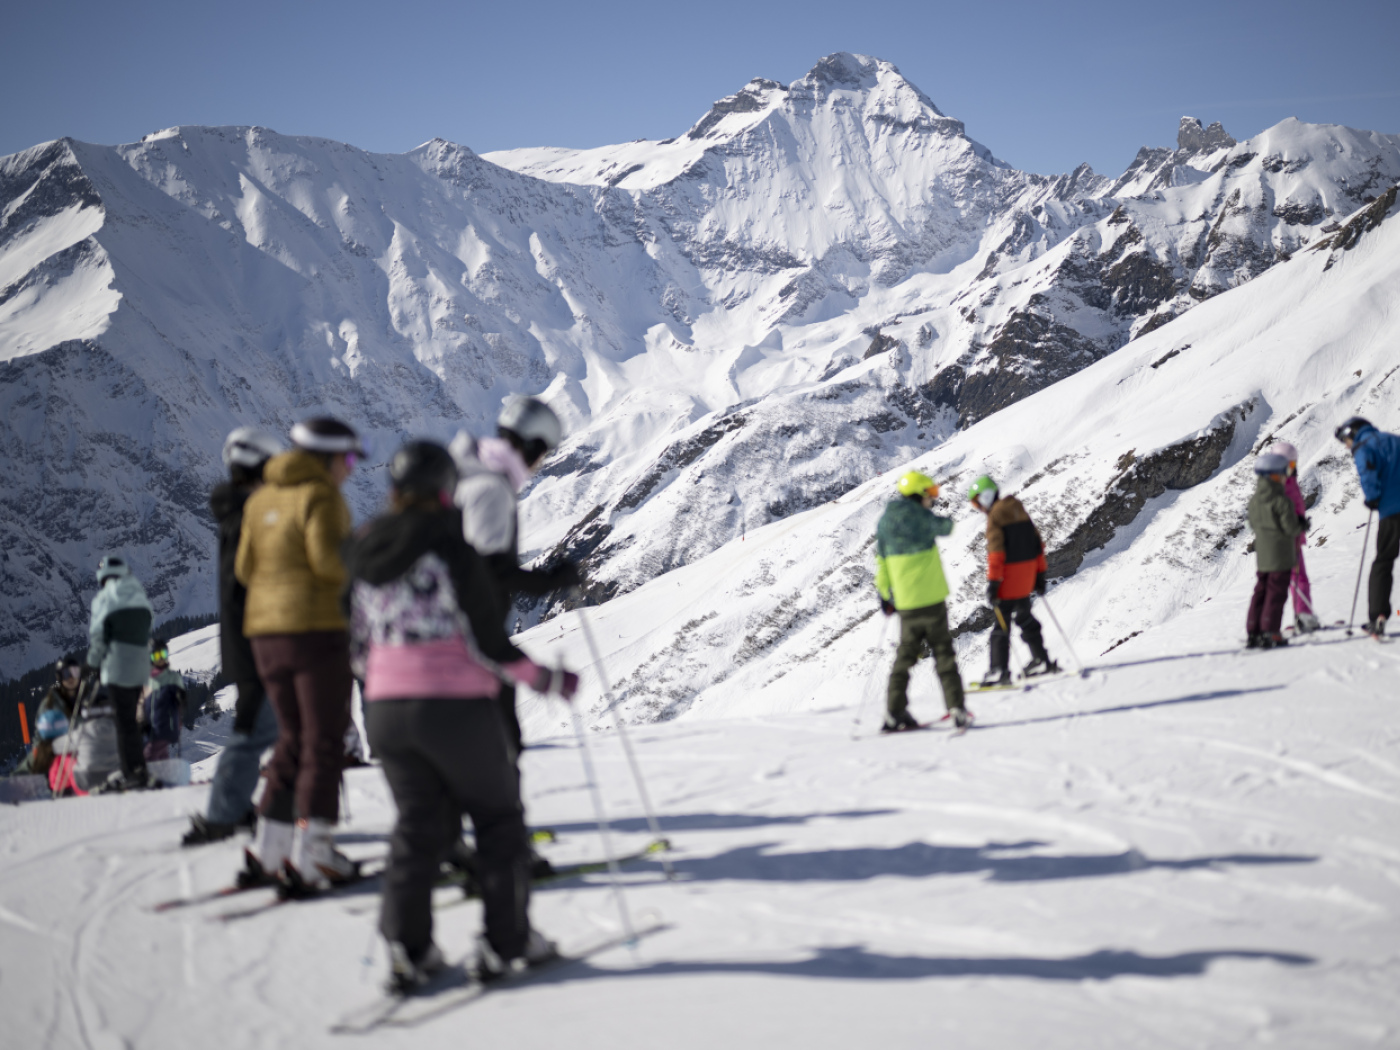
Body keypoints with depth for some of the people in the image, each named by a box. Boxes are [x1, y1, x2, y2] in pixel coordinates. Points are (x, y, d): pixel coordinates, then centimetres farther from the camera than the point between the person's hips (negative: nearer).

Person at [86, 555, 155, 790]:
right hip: (141, 667, 6)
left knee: (124, 722, -4)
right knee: (130, 719, 15)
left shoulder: (104, 598, -8)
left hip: (117, 667, -6)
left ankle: (135, 773, -6)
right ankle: (130, 770, 20)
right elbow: (146, 635, 11)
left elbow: (97, 636, -7)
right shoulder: (141, 598, 10)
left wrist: (92, 663, 8)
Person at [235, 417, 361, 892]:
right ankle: (310, 852, -8)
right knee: (323, 742, -2)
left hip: (266, 631, 7)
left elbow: (244, 567, 12)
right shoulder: (320, 496, -9)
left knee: (294, 738, 16)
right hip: (317, 626, -7)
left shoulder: (260, 500, 13)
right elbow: (327, 556, -21)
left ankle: (267, 849, 14)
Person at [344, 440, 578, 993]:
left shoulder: (366, 557, 4)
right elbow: (488, 646, -15)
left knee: (420, 824, 16)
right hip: (457, 708, -5)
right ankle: (505, 942, 14)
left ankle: (406, 948, 7)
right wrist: (550, 680, -3)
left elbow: (360, 653, 9)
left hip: (386, 713, 5)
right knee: (498, 818, 12)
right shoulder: (452, 552, -14)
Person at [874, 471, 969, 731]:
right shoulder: (921, 517, -10)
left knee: (906, 655, 13)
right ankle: (957, 709, -2)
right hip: (931, 598, -5)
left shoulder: (884, 521, 6)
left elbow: (881, 561, 11)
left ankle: (895, 712, 9)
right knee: (943, 653, 1)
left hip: (905, 602, 5)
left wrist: (884, 594, 20)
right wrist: (945, 520, 33)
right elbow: (946, 527, 10)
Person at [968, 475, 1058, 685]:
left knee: (1002, 622, -5)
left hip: (1010, 574, -8)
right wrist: (1040, 573, 19)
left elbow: (995, 551, -19)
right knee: (1024, 617, 20)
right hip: (1028, 572, 8)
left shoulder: (995, 516, -11)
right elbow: (1036, 540, 15)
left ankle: (999, 670, -8)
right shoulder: (1019, 510, 13)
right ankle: (1041, 660, 22)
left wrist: (993, 581, -18)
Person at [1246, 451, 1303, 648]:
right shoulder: (1281, 500, -17)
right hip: (1281, 554, -7)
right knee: (1276, 593, -2)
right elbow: (1291, 528, -16)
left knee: (1261, 591, 12)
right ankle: (1270, 633, -3)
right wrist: (1302, 527, 3)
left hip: (1262, 555, 7)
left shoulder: (1254, 500, 5)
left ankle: (1253, 632, 12)